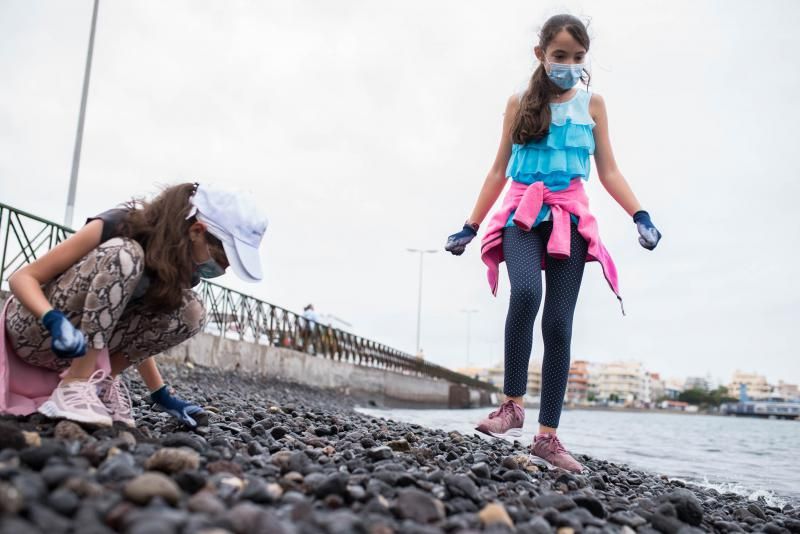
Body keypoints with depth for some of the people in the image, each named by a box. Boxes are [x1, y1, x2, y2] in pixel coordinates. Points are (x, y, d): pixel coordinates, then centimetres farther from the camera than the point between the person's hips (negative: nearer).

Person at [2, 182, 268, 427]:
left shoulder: (180, 266, -4)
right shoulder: (115, 226, -24)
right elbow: (23, 277, -20)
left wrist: (161, 394, 3)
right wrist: (55, 320, -40)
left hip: (90, 342, 5)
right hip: (35, 330, -5)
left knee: (191, 312, -16)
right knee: (123, 256, -32)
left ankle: (101, 380, -11)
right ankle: (74, 387, -30)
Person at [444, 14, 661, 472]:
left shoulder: (592, 103, 12)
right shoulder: (521, 104, 11)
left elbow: (609, 171, 10)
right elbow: (499, 170, 13)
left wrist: (640, 216, -5)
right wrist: (471, 226, 10)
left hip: (570, 217, 1)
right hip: (523, 213, -1)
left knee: (559, 323, -5)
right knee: (526, 292, -30)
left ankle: (548, 434, 1)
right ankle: (513, 404, -17)